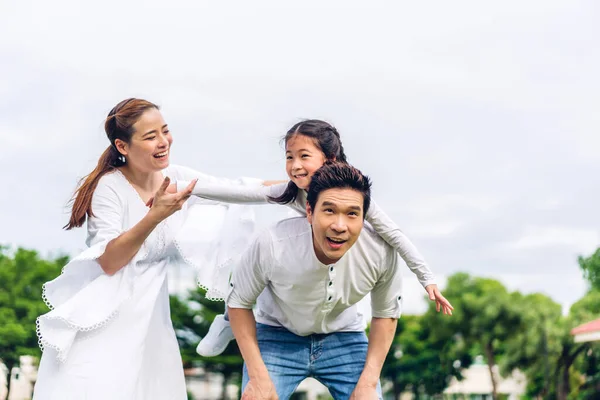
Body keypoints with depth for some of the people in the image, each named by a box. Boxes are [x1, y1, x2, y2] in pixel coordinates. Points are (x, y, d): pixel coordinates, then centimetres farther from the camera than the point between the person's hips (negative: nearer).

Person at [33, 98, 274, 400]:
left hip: (150, 312, 5)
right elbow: (109, 262, -22)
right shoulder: (110, 187, -16)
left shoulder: (179, 179, -1)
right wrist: (156, 216, -33)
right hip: (103, 316, -5)